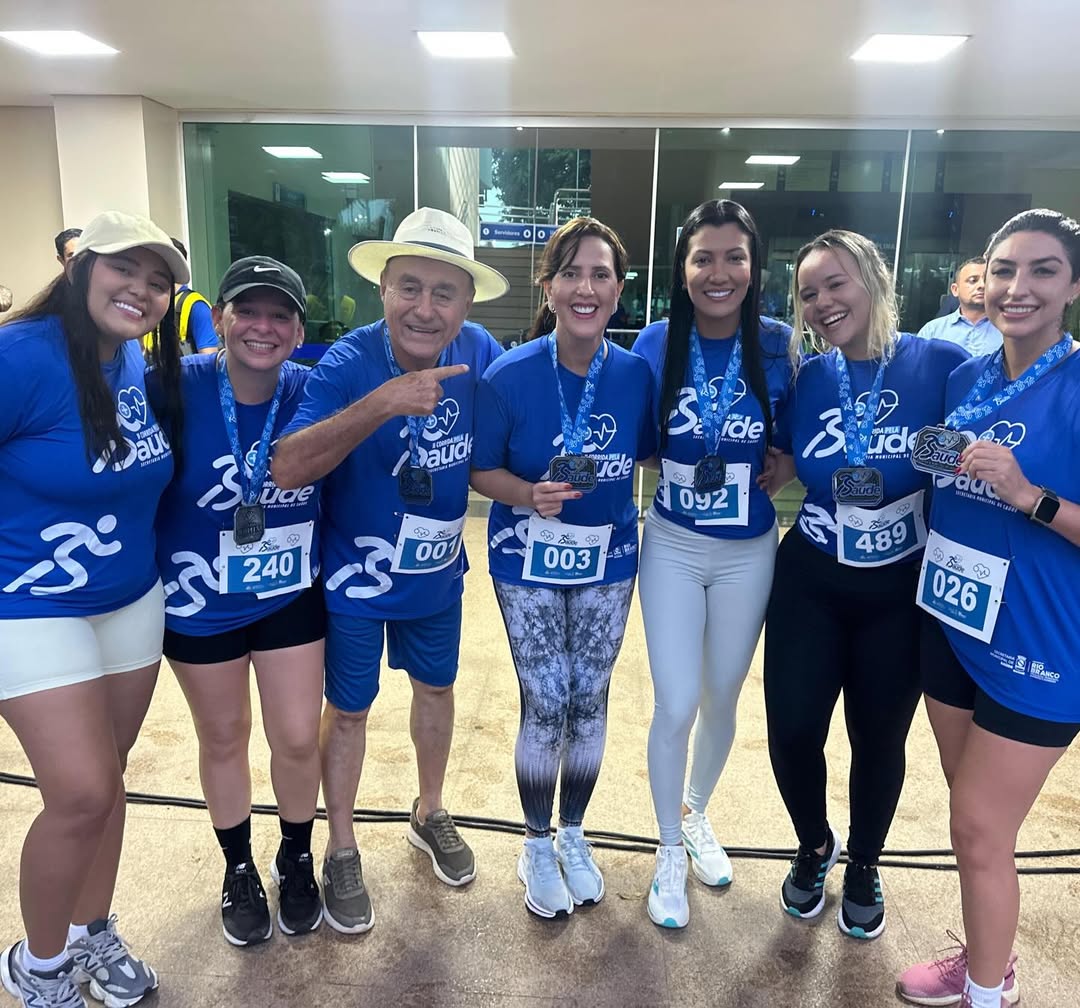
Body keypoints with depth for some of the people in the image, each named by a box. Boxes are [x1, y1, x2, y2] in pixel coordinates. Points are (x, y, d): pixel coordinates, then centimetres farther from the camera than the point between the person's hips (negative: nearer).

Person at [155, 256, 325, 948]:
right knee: (224, 738, 17)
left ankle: (297, 860, 38)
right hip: (200, 602, 0)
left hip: (291, 596, 1)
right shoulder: (178, 387, -17)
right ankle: (239, 869, 43)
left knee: (298, 738, 7)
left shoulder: (312, 392, -12)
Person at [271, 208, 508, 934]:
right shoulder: (348, 363, -26)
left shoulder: (482, 354, -15)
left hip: (438, 572, 4)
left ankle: (431, 814, 47)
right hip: (355, 576, -4)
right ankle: (343, 851, 35)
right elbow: (286, 469, -37)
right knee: (350, 709, 12)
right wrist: (380, 404, -47)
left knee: (437, 687, 21)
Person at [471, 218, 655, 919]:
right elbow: (481, 470, -8)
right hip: (530, 561, -2)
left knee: (590, 702, 13)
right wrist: (529, 493, -25)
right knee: (545, 707, 3)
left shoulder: (636, 374, -8)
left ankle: (573, 834, 37)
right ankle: (538, 844, 29)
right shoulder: (510, 375, -15)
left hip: (608, 560, 3)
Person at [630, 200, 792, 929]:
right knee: (676, 704, 0)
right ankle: (669, 851, 25)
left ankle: (697, 813, 45)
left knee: (722, 698, 16)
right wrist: (682, 459, -18)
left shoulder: (778, 345, -9)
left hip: (749, 552, 1)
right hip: (672, 547, -1)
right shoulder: (658, 343, -10)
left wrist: (771, 468, -17)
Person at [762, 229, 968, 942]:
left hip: (899, 591, -1)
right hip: (810, 582, 2)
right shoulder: (807, 377, -2)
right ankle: (815, 846, 36)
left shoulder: (943, 364, -10)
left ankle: (864, 866, 42)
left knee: (879, 739, 13)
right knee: (792, 729, 2)